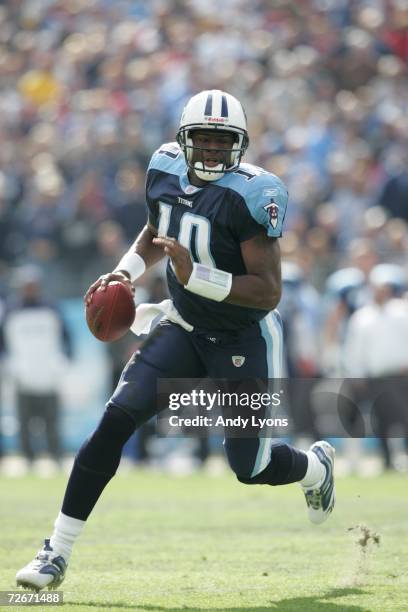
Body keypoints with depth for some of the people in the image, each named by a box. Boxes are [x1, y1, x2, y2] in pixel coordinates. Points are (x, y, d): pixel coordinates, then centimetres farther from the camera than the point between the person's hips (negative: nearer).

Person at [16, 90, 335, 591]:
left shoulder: (252, 194, -24)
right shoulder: (166, 170, -4)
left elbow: (269, 291, -26)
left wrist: (196, 276, -35)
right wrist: (126, 272, 0)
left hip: (244, 339, -4)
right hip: (185, 328, 5)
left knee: (249, 467, 3)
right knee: (116, 419, -14)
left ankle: (315, 466, 41)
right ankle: (57, 553, -10)